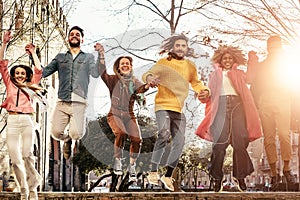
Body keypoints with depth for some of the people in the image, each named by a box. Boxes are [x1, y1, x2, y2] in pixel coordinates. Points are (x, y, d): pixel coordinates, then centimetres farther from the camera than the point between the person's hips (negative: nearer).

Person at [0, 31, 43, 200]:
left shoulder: (30, 86, 17)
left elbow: (38, 70, 8)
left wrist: (33, 53, 15)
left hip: (27, 122, -1)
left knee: (27, 155, -14)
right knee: (15, 159, -5)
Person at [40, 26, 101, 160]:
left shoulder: (88, 57, 14)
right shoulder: (60, 58, 20)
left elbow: (96, 74, -4)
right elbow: (43, 72, 13)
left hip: (79, 103, -2)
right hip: (62, 103, 2)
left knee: (76, 134, -20)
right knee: (56, 133, -10)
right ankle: (67, 140, 26)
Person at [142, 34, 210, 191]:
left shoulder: (190, 66, 11)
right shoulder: (164, 62, -2)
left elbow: (196, 83, 24)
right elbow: (147, 74, -10)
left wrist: (204, 90, 1)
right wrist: (150, 78, -35)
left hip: (179, 109, 5)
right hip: (163, 105, -5)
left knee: (179, 142, 2)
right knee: (164, 133, -29)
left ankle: (168, 176, 17)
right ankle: (153, 171, -24)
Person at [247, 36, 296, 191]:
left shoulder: (285, 63, 23)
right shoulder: (260, 66, 23)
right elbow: (250, 80, 8)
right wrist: (251, 62, 5)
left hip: (282, 102, 0)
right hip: (265, 104, 0)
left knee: (284, 134, -15)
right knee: (269, 137, -7)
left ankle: (286, 168, -4)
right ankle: (274, 173, -5)